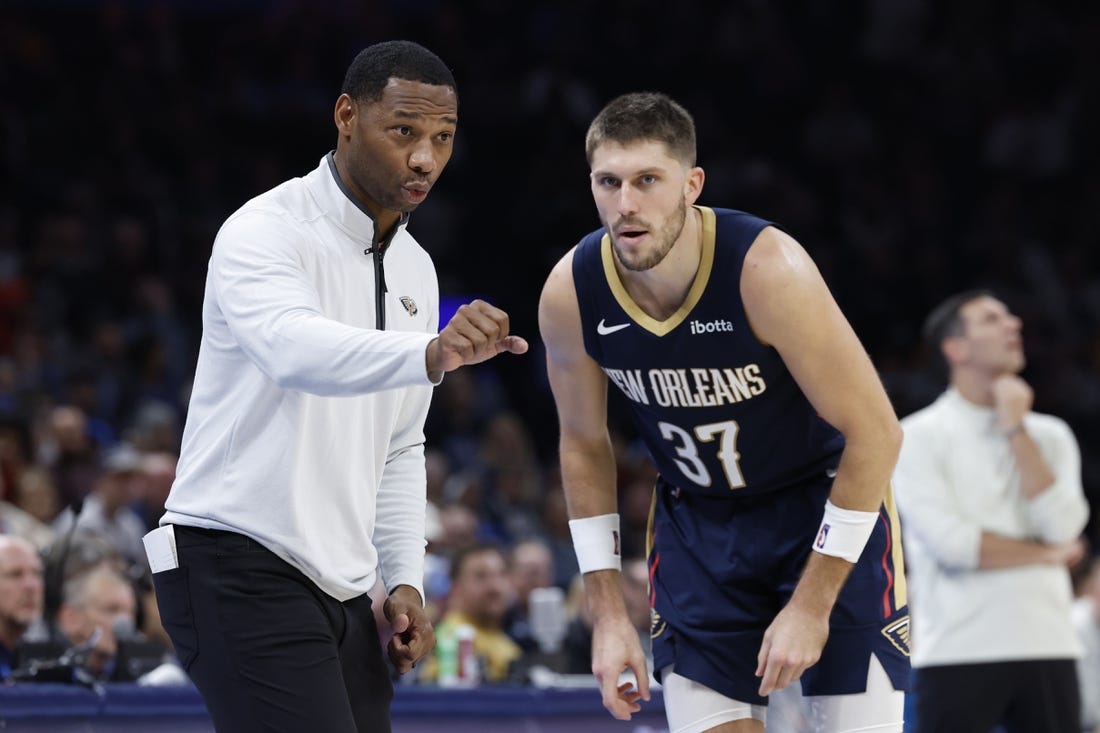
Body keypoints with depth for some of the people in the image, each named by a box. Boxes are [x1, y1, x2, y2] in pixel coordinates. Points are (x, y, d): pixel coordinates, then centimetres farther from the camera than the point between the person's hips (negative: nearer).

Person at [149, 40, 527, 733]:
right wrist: (432, 354, -50)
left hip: (341, 590, 8)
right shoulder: (264, 231, -11)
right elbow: (295, 351, -34)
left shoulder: (416, 270, 15)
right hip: (239, 571, -8)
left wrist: (405, 580, 11)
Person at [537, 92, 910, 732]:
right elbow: (585, 444, 3)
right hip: (698, 521, 3)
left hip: (828, 499, -3)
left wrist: (811, 605, -21)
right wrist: (609, 613, -1)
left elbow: (875, 434, -22)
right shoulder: (570, 294, -16)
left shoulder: (767, 269, -29)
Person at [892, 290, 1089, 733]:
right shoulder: (919, 437, 0)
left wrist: (1016, 429, -4)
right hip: (956, 655, -4)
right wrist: (1046, 554, -2)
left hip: (1046, 646, 4)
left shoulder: (1050, 436, 13)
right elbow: (951, 543, -12)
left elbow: (1061, 526, -5)